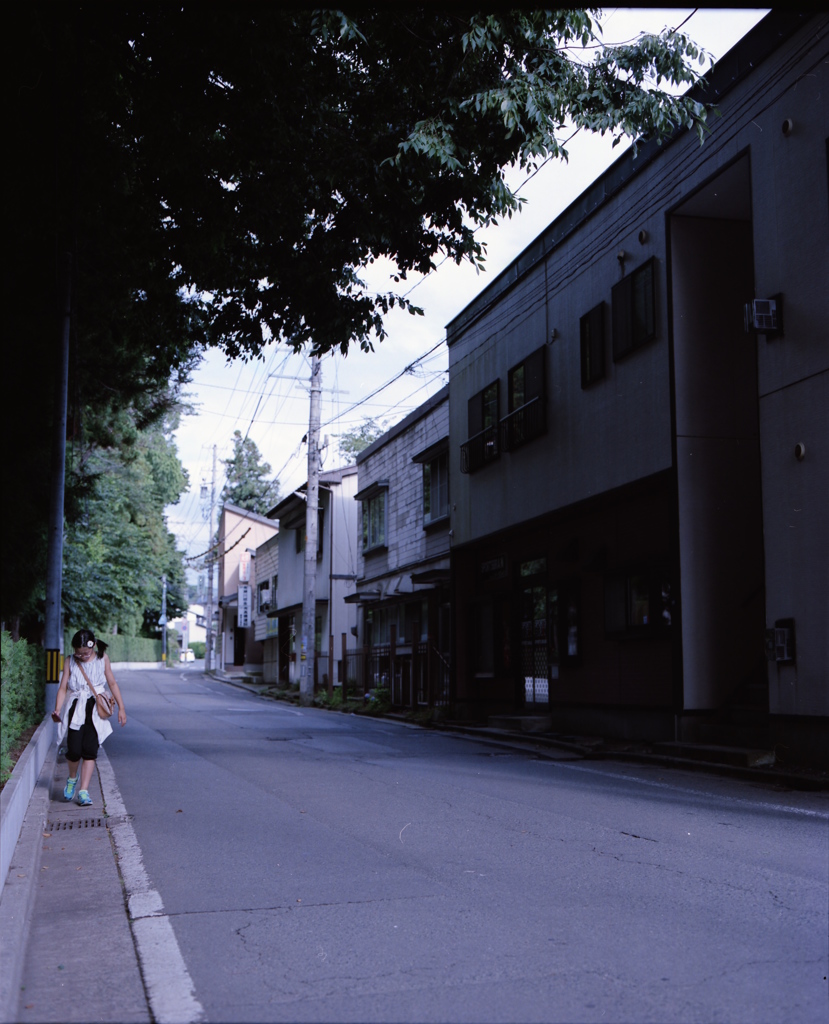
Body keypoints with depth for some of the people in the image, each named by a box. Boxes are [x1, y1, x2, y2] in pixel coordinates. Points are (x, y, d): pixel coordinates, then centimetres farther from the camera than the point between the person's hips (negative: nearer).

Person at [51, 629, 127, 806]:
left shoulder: (102, 658, 3)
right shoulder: (70, 662, 2)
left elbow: (112, 683, 9)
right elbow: (63, 687, -2)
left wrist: (121, 707, 6)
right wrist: (57, 709, -18)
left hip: (95, 710, 0)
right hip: (75, 709, 0)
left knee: (90, 749, -8)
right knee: (74, 749, -9)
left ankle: (83, 791, -4)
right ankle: (72, 778, 23)